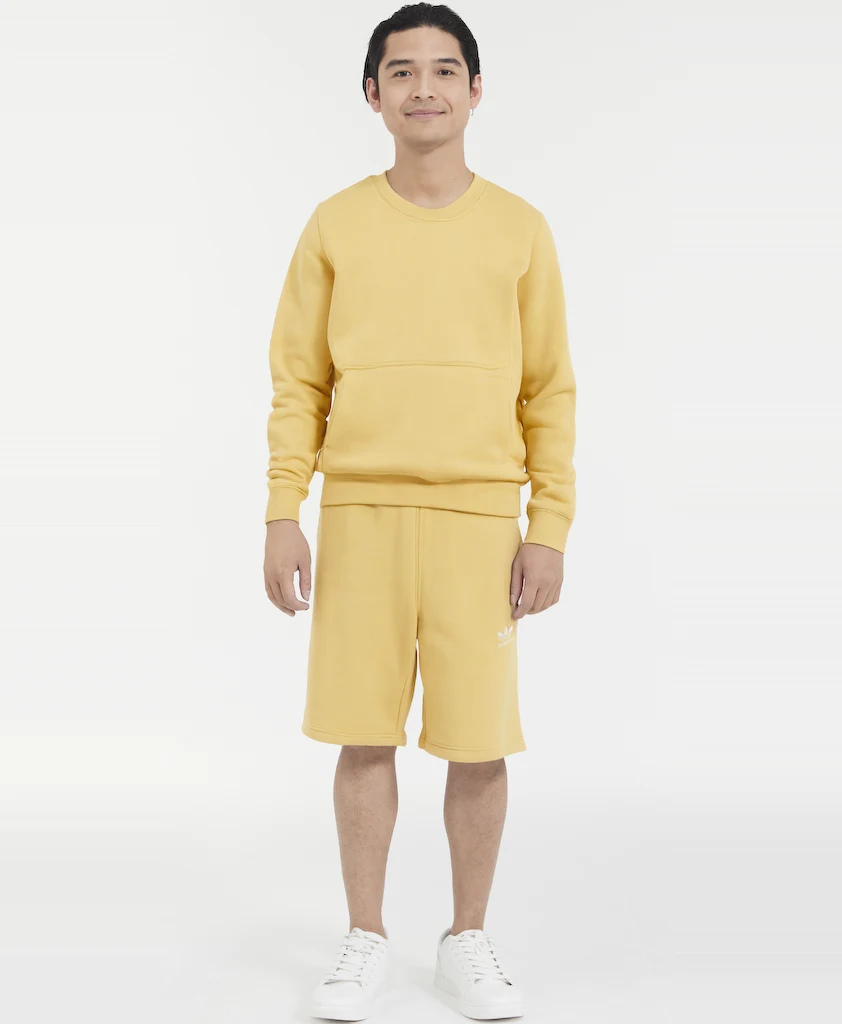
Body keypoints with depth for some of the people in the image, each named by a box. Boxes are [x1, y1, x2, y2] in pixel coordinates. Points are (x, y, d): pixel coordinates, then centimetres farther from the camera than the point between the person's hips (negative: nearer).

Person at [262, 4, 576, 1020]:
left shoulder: (520, 229, 6)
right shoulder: (335, 225, 7)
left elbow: (549, 392, 6)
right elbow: (298, 383, 7)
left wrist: (550, 529, -1)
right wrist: (283, 514, -1)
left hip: (480, 518, 0)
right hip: (359, 513, 1)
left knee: (479, 741, 2)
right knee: (364, 733, 4)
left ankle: (468, 941, 21)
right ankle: (365, 940, 21)